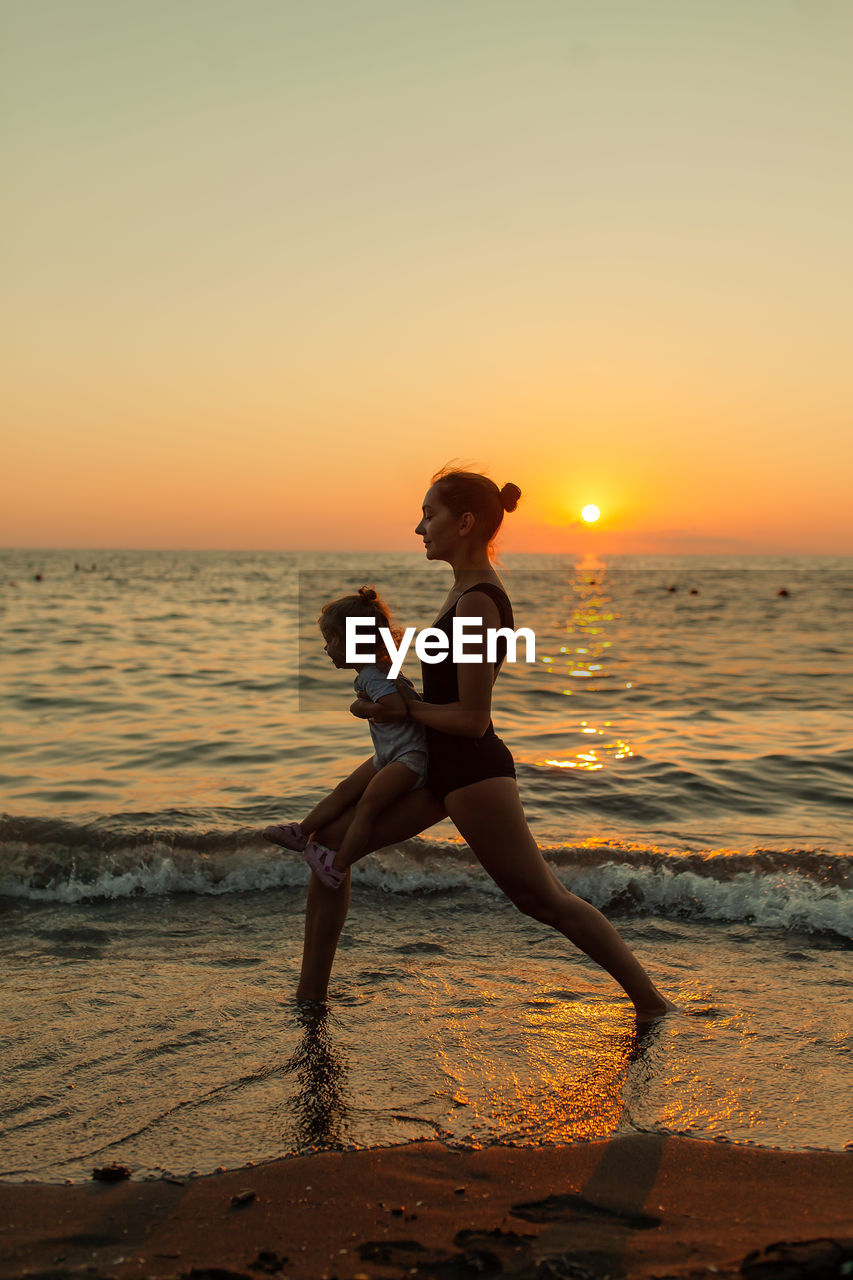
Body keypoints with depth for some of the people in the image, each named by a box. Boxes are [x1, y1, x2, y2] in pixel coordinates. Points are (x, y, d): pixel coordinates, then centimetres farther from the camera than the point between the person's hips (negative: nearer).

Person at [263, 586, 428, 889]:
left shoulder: (371, 676, -23)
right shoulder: (378, 670, 10)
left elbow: (398, 709, -35)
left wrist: (365, 708, -18)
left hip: (410, 756, -10)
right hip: (389, 754, 10)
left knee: (366, 806, -10)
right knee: (345, 790, 11)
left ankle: (336, 869, -4)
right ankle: (302, 833, 20)